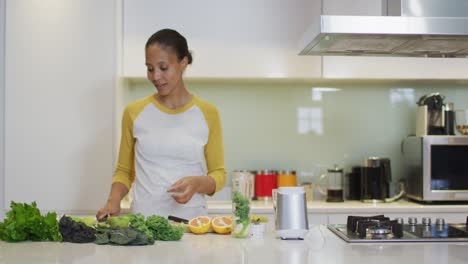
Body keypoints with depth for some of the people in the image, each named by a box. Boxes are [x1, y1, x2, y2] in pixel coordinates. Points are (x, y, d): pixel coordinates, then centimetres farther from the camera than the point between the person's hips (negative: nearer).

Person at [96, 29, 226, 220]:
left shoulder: (207, 113, 3)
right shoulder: (134, 112, 6)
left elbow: (218, 174, 7)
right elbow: (124, 170, 14)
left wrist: (197, 183, -12)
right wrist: (114, 199, -4)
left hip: (190, 219, 0)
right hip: (143, 219, 1)